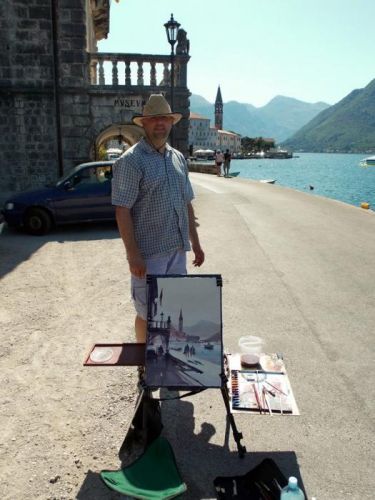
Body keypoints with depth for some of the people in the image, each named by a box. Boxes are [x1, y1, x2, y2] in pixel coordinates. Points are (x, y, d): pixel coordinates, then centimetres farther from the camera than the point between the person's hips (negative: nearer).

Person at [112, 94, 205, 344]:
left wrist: (195, 243, 14)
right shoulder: (131, 160, -10)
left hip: (178, 250, 7)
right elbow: (122, 211, -15)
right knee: (148, 314, 6)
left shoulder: (178, 158, 11)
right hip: (149, 254, -7)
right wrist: (133, 255, -19)